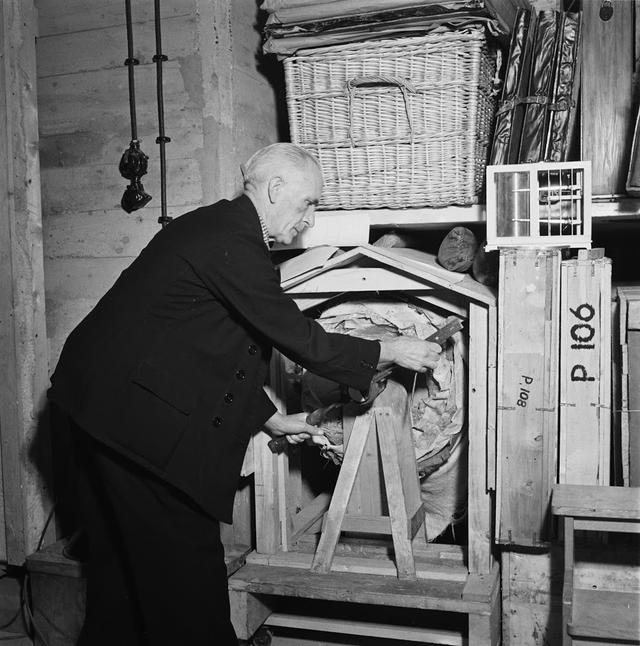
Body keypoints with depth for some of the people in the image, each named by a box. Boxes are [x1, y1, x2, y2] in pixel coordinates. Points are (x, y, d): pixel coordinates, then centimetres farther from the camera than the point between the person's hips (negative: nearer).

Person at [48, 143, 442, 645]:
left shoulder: (214, 227, 13)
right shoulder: (232, 242, -19)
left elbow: (217, 348, 17)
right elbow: (299, 338, -17)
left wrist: (270, 418, 18)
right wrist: (390, 352, -6)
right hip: (137, 413, -11)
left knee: (121, 554, 21)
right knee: (186, 554, 1)